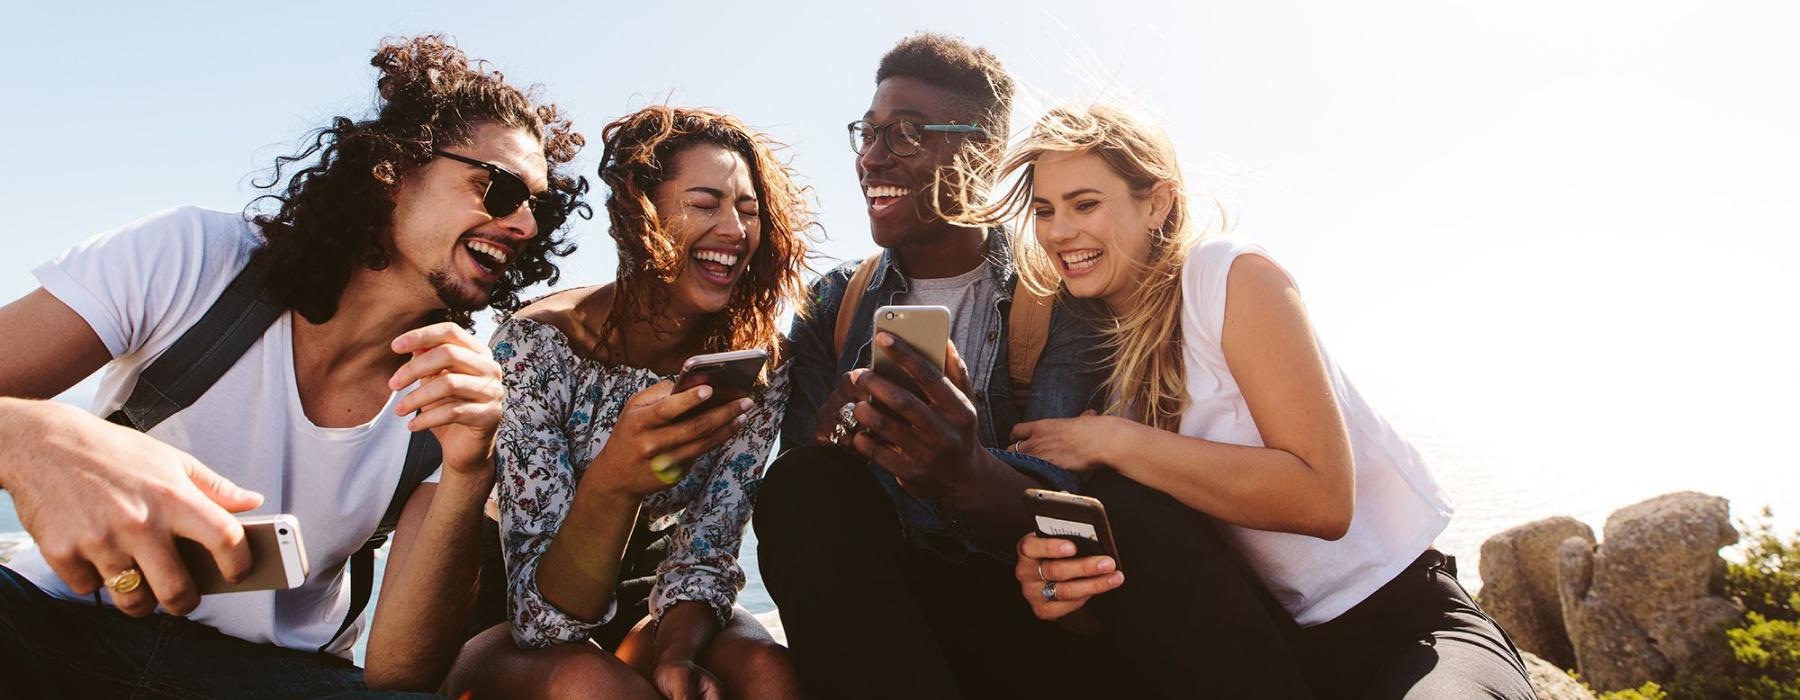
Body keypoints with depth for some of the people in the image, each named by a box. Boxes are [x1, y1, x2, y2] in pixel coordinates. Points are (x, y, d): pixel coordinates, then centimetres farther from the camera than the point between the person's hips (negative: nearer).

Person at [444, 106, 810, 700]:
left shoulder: (757, 361, -12)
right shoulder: (536, 346, -22)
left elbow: (705, 553, -8)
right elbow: (541, 616, -26)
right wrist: (611, 483, -45)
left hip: (647, 607, 4)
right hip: (517, 636, -3)